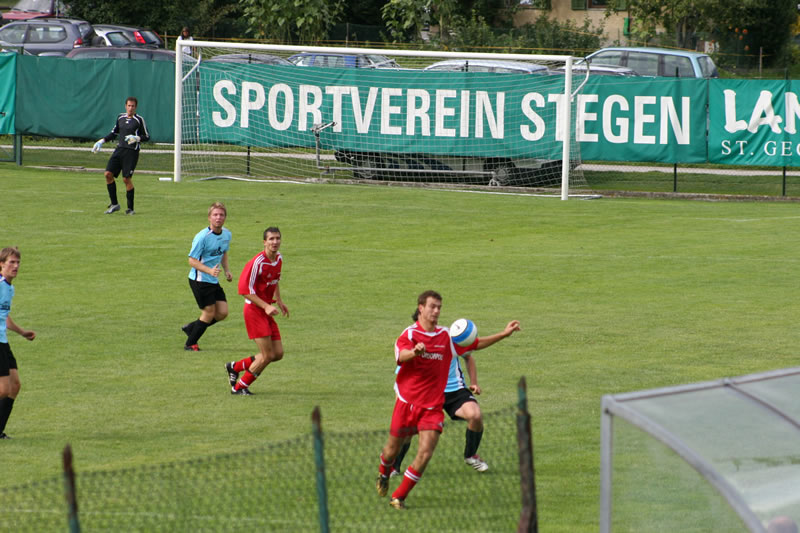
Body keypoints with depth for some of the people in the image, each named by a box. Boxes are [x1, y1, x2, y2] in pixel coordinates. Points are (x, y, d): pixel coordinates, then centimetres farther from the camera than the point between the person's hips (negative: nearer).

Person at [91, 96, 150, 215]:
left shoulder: (139, 119, -2)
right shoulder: (120, 117, 12)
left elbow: (147, 137, 0)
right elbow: (114, 132, 25)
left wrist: (137, 138, -18)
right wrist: (102, 141, 16)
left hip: (131, 152, -5)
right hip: (119, 149, 5)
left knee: (127, 178, -10)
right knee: (108, 174, -6)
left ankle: (130, 208, 2)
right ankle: (114, 204, 4)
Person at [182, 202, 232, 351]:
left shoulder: (226, 234, 4)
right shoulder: (202, 237, -19)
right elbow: (192, 260, -18)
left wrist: (226, 270, 8)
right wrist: (210, 270, -30)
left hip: (214, 281, 8)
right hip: (200, 280, -8)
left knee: (222, 312, 3)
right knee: (209, 313, -5)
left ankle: (191, 328, 23)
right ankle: (190, 344, 12)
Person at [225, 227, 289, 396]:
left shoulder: (279, 258, 6)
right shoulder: (257, 263, -20)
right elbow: (245, 290, -20)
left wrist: (278, 301, 20)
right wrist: (266, 306, -24)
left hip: (267, 311, 8)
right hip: (254, 310, -8)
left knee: (278, 354, 6)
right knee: (268, 355, -9)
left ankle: (234, 367, 24)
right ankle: (239, 387, 10)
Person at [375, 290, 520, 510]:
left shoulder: (446, 336, 5)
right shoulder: (409, 334, -8)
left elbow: (476, 344, 16)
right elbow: (401, 356, -28)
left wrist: (504, 334, 8)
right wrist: (415, 352, -51)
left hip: (432, 407, 2)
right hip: (407, 402, -2)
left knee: (425, 454, -13)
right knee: (393, 450, 13)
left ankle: (399, 497, 3)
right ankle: (384, 474, 49)